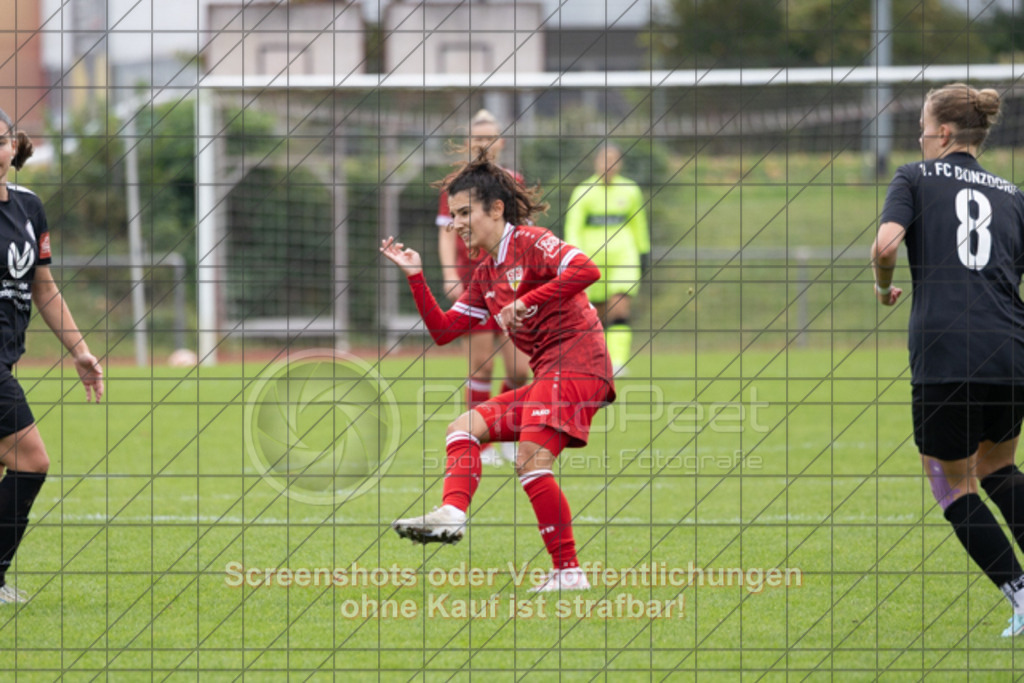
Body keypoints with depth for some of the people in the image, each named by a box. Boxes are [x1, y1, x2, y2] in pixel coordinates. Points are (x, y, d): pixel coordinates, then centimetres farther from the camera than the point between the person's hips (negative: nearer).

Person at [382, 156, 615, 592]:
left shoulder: (530, 243, -5)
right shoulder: (485, 277, 21)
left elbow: (585, 270, -22)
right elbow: (443, 331, 20)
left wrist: (526, 302, -23)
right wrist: (414, 276, 13)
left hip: (575, 363, -10)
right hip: (547, 374, 10)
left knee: (531, 460, -21)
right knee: (464, 428, 6)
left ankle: (568, 572, -19)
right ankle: (452, 513, -16)